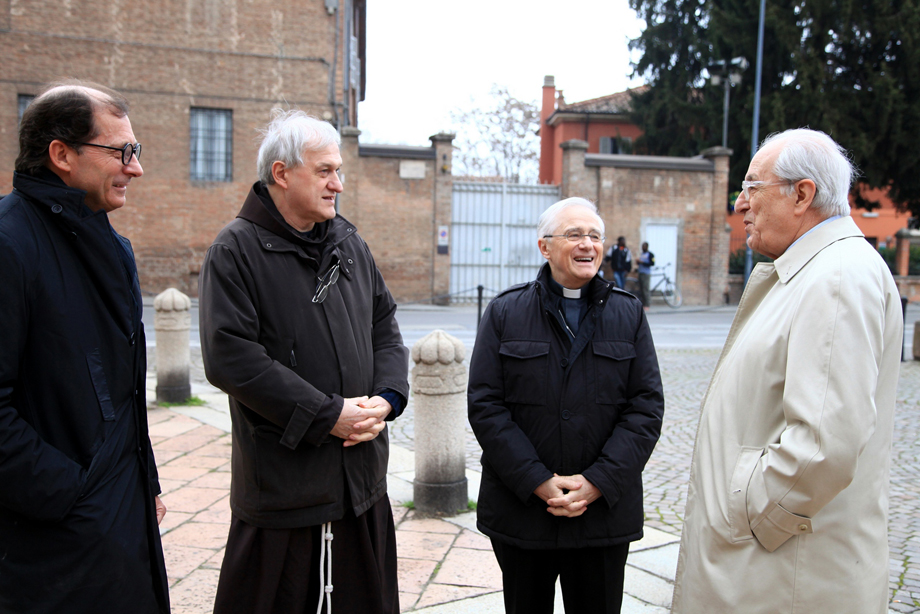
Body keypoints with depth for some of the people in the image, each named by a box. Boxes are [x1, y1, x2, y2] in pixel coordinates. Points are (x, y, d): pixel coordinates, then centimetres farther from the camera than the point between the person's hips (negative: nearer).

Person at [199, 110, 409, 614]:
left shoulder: (350, 245, 10)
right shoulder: (236, 251, -9)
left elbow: (385, 329, 14)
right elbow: (230, 357, -18)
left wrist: (386, 398, -5)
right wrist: (327, 415, -18)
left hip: (362, 474, 6)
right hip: (281, 479, -5)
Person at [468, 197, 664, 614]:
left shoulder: (628, 314, 4)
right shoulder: (504, 313, 0)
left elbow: (647, 407, -1)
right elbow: (485, 405, -6)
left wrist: (598, 481, -12)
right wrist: (537, 482, -14)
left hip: (604, 511, 1)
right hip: (520, 511, 0)